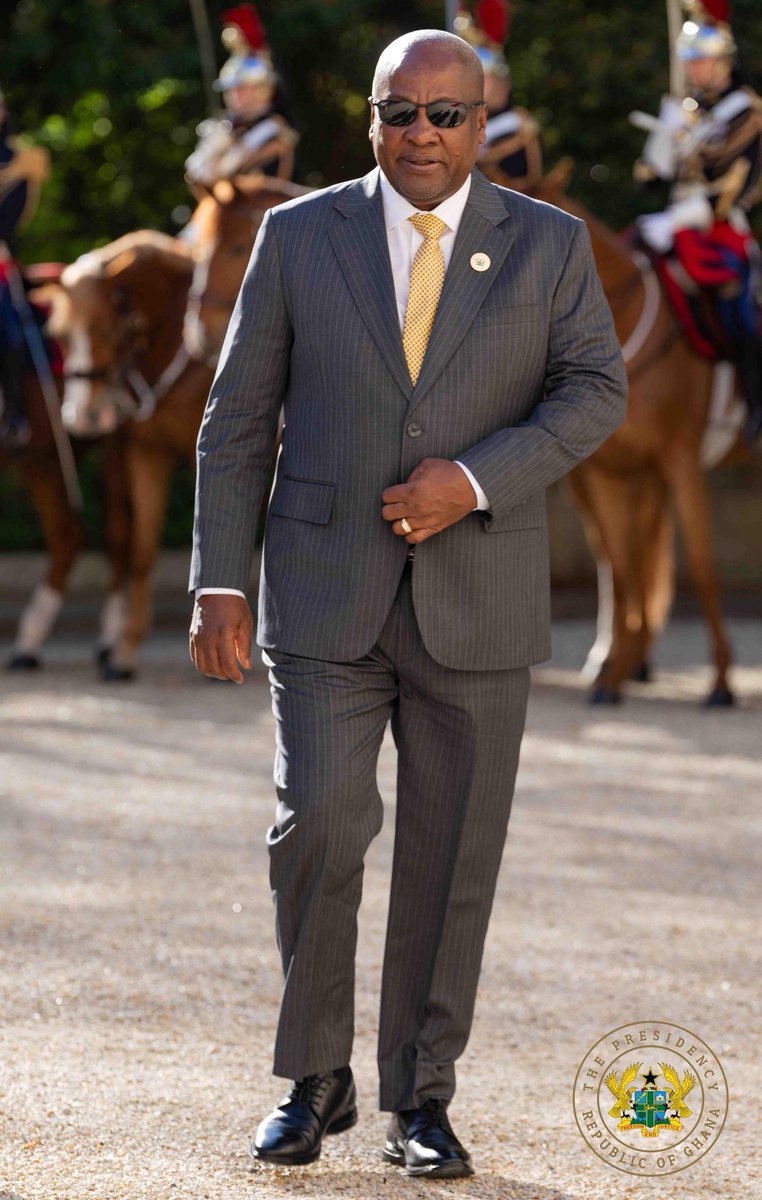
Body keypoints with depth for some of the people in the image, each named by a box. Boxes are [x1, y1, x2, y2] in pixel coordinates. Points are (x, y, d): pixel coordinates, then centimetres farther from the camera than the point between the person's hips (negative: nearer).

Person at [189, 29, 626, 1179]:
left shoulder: (547, 243, 2)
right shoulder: (299, 236, 2)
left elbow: (596, 391, -2)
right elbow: (238, 418, 3)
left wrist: (472, 480, -17)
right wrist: (218, 585, -3)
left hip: (477, 599, 1)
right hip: (327, 594, 0)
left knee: (452, 856, 2)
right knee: (318, 825, -11)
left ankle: (421, 1103, 14)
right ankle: (315, 1082, 6)